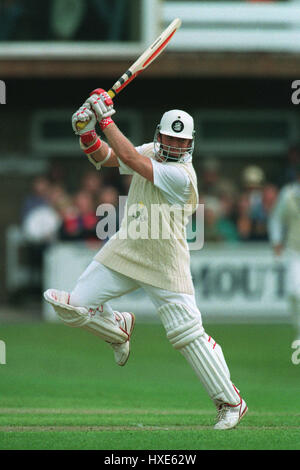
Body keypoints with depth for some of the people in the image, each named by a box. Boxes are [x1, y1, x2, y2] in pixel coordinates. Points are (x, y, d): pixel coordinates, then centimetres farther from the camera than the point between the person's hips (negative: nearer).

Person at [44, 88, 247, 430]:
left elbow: (129, 158, -28)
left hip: (165, 266, -6)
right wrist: (87, 131, -9)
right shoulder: (151, 152, 3)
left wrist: (106, 117, -21)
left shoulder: (181, 174, -22)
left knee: (187, 334, -9)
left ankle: (231, 402, 4)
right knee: (74, 307, -4)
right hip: (124, 251, 6)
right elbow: (103, 157, 11)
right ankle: (118, 328, 29)